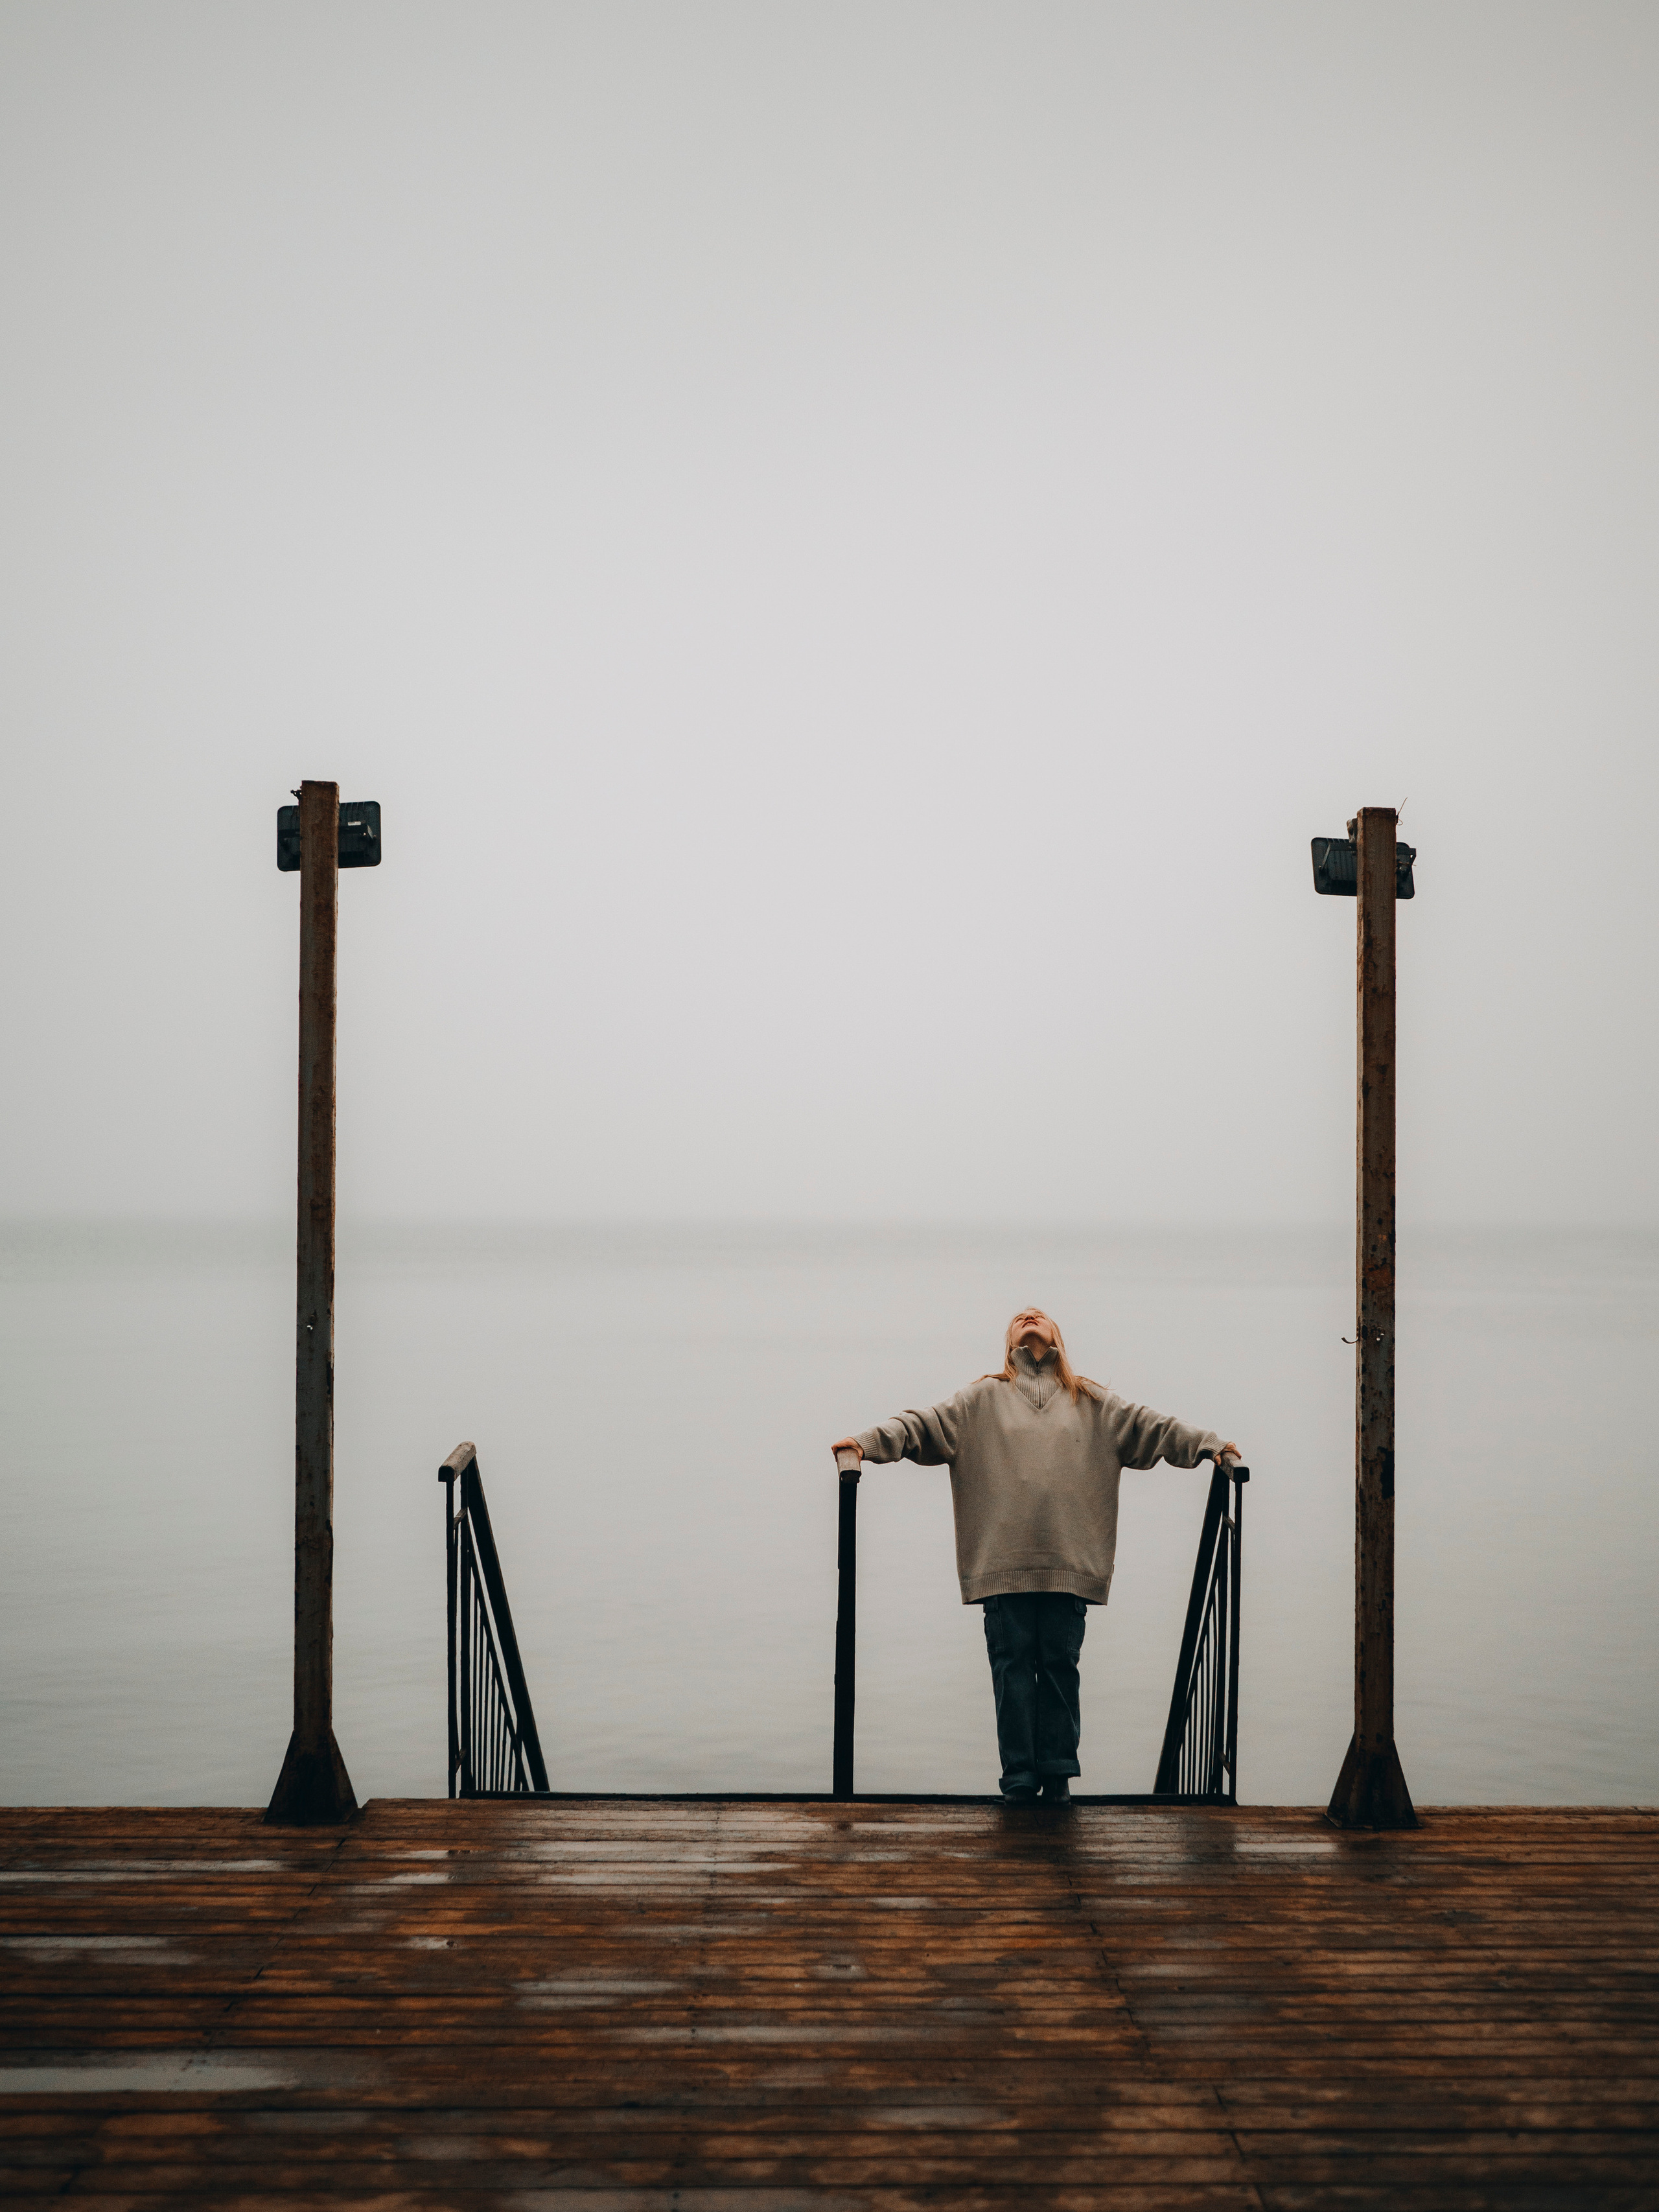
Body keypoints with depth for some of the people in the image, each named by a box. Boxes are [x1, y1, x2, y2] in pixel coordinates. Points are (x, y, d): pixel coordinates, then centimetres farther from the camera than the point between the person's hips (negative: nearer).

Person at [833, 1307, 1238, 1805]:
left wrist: (1209, 1445, 1)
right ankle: (1019, 1779, 4)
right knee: (1013, 1666, -1)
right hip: (1003, 1562, -1)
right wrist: (868, 1442, -9)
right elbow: (922, 1426, 5)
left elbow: (1153, 1429, 13)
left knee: (1060, 1665, 1)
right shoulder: (982, 1400, 14)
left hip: (1069, 1562, 1)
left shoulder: (1092, 1404, 18)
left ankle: (1058, 1774, 9)